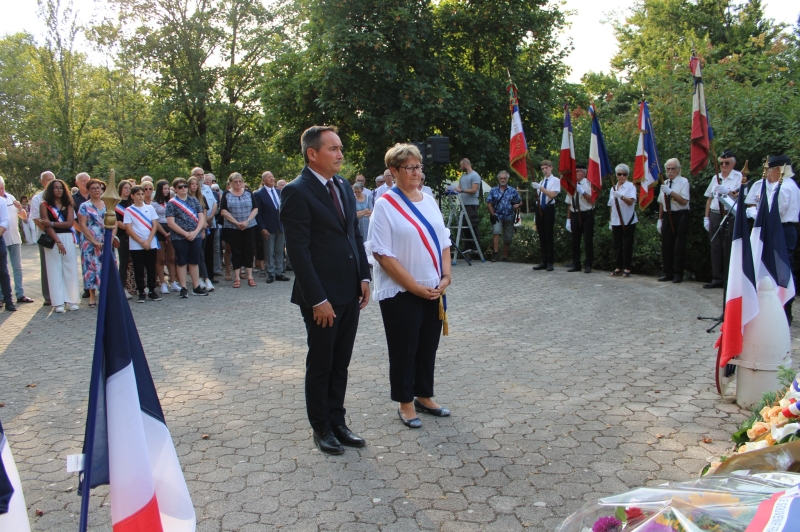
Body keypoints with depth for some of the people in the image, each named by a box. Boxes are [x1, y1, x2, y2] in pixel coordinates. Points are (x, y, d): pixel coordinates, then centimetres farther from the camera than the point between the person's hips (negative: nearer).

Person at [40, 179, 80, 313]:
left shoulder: (68, 205, 11)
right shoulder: (44, 204, 3)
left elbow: (70, 223, -2)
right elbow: (47, 226, -6)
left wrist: (51, 223, -12)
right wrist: (58, 242, -13)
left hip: (68, 238, 3)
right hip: (52, 239, -3)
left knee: (70, 269, 1)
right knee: (55, 270, -1)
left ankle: (71, 300, 5)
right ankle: (58, 302, 1)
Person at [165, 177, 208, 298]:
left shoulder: (194, 200, 9)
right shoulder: (171, 203, -1)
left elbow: (201, 218, 4)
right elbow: (171, 223, -8)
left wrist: (195, 232, -11)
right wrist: (186, 233, -14)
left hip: (195, 237, 3)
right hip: (179, 238, -3)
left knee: (194, 262, 9)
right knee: (182, 263, 3)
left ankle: (196, 287, 16)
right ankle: (183, 288, 9)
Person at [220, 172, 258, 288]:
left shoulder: (248, 193, 7)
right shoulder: (226, 195, 3)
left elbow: (255, 209, 2)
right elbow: (223, 211, -5)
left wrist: (247, 221, -12)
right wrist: (236, 222, -13)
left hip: (249, 227, 1)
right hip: (232, 228, -1)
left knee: (249, 251, 2)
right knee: (236, 252, 2)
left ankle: (250, 276, 8)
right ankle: (237, 277, 8)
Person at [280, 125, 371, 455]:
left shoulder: (342, 186, 10)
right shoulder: (297, 192, -13)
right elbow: (298, 250, -16)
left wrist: (364, 277, 6)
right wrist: (317, 299, -18)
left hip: (350, 292, 7)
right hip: (323, 297, -7)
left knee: (340, 365, 16)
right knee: (320, 366, 10)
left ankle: (337, 422, 30)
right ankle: (321, 428, 27)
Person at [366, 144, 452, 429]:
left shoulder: (429, 201, 8)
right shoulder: (385, 205, -10)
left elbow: (444, 242, 12)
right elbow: (382, 255, -15)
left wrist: (445, 277, -2)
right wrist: (415, 287, -16)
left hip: (434, 291, 6)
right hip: (401, 293, -6)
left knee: (428, 346, 15)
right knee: (404, 349, 7)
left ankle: (424, 397, 32)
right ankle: (405, 403, 23)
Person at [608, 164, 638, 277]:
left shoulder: (631, 186, -3)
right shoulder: (613, 188, 13)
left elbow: (630, 202, -18)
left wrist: (621, 196, -34)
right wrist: (610, 221, 12)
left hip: (628, 220, -5)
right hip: (616, 221, 5)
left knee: (627, 245, -1)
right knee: (617, 245, 7)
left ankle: (627, 268, 4)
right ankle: (619, 267, 14)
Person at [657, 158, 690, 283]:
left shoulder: (683, 182, -5)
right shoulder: (664, 183, 13)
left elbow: (684, 201, -17)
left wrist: (671, 192, -23)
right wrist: (660, 220, 13)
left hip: (680, 216, -6)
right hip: (667, 216, 6)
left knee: (679, 246, -3)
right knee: (666, 246, 6)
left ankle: (678, 274, 6)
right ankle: (668, 273, 14)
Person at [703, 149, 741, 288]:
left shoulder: (738, 177, -2)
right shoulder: (715, 178, 16)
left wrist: (729, 192, -34)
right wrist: (706, 217, 13)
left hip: (730, 216, -6)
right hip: (715, 215, 6)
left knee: (729, 249, -4)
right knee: (715, 248, 7)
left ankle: (729, 281, 3)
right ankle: (717, 278, 14)